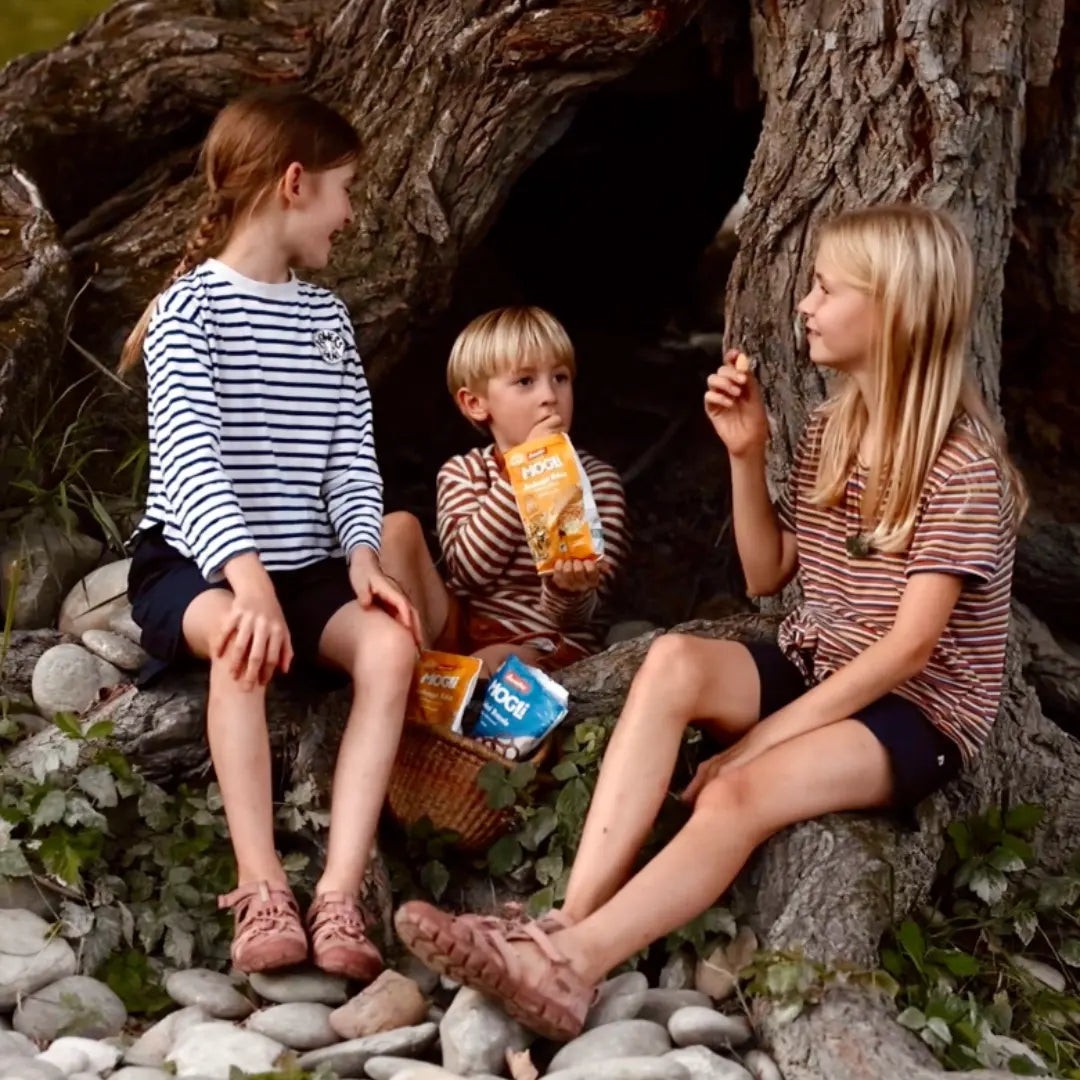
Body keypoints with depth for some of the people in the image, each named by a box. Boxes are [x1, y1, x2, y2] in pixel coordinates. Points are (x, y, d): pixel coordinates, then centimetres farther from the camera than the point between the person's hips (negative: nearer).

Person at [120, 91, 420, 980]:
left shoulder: (326, 317, 14)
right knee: (242, 633, -38)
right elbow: (191, 457, -20)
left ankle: (340, 897, -36)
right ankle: (263, 891, -39)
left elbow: (352, 455, 5)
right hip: (191, 566, -5)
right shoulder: (190, 308, -6)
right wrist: (247, 576, -35)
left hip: (305, 569, 5)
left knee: (391, 641, -26)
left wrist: (362, 554, -16)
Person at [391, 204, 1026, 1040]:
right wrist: (747, 455, -4)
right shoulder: (830, 430, 7)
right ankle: (569, 922, -38)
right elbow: (767, 577, 11)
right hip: (813, 671, 6)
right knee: (674, 660, -26)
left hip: (917, 712, -6)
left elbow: (910, 645, -22)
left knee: (740, 793, -35)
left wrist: (766, 736, -24)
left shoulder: (964, 465, -17)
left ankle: (571, 965, -40)